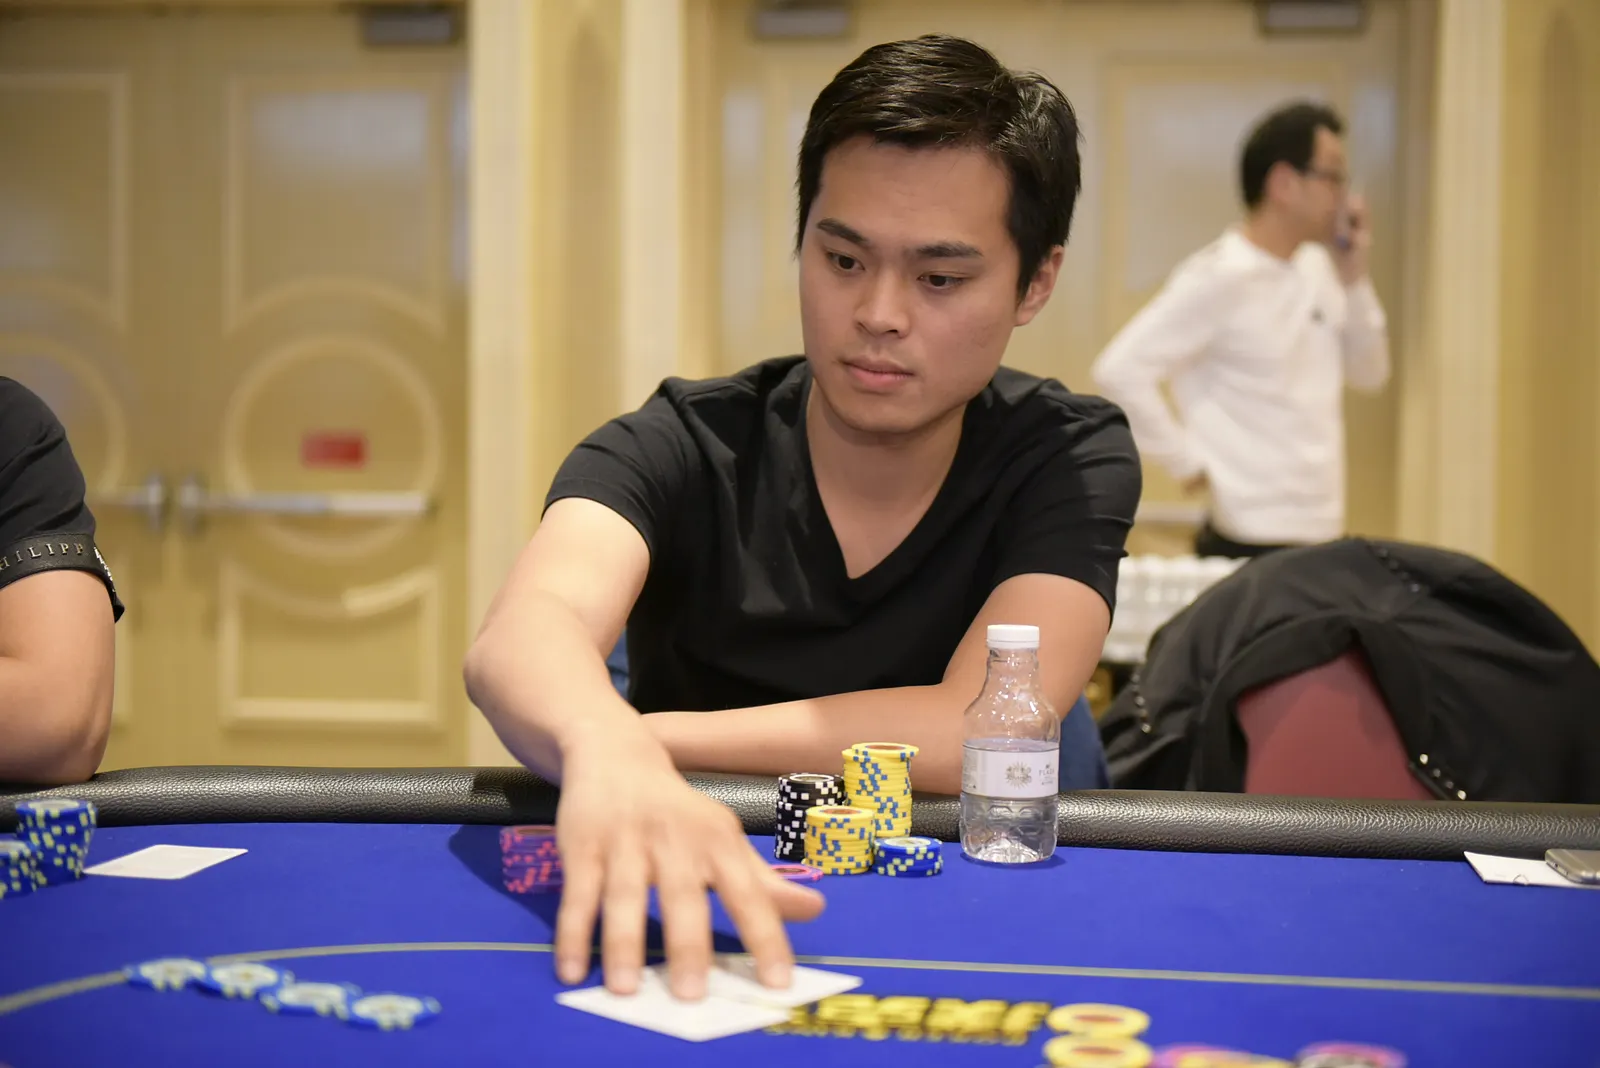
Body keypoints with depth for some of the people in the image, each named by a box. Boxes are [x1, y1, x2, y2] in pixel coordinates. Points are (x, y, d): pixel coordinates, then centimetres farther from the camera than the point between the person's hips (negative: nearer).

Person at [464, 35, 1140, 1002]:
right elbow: (521, 636, -27)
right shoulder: (680, 450, -8)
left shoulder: (1072, 458, -5)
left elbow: (980, 735, -19)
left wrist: (657, 734, -18)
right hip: (682, 910, -1)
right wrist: (610, 750, -49)